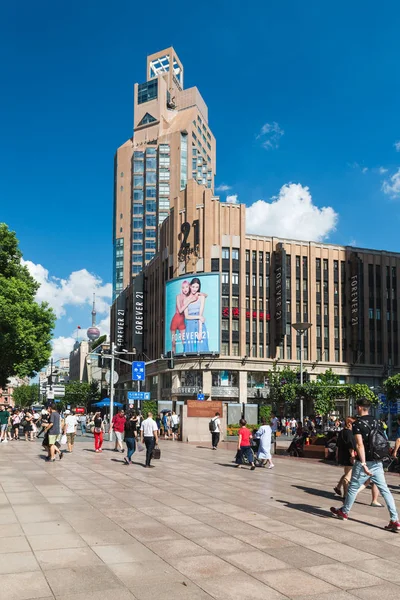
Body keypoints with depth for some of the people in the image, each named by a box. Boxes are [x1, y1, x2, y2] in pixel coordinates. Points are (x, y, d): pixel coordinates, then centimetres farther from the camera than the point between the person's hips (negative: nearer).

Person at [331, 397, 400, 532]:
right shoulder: (375, 421, 8)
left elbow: (360, 445, -21)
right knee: (384, 490, 3)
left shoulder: (357, 423, -12)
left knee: (353, 487, 12)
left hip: (364, 462, -6)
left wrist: (363, 464, -23)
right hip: (377, 462, 6)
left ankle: (344, 512, 29)